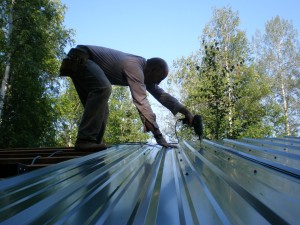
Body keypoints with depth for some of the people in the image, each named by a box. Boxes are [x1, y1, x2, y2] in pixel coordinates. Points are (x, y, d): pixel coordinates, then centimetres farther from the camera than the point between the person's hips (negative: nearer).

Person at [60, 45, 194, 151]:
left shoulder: (144, 72, 4)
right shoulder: (134, 67, -27)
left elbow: (161, 94, 6)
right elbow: (142, 102, -35)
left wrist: (185, 111, -3)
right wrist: (159, 136, -35)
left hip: (81, 63, 10)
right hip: (79, 59, -10)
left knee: (100, 110, 8)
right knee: (103, 88, -33)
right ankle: (85, 140, -30)